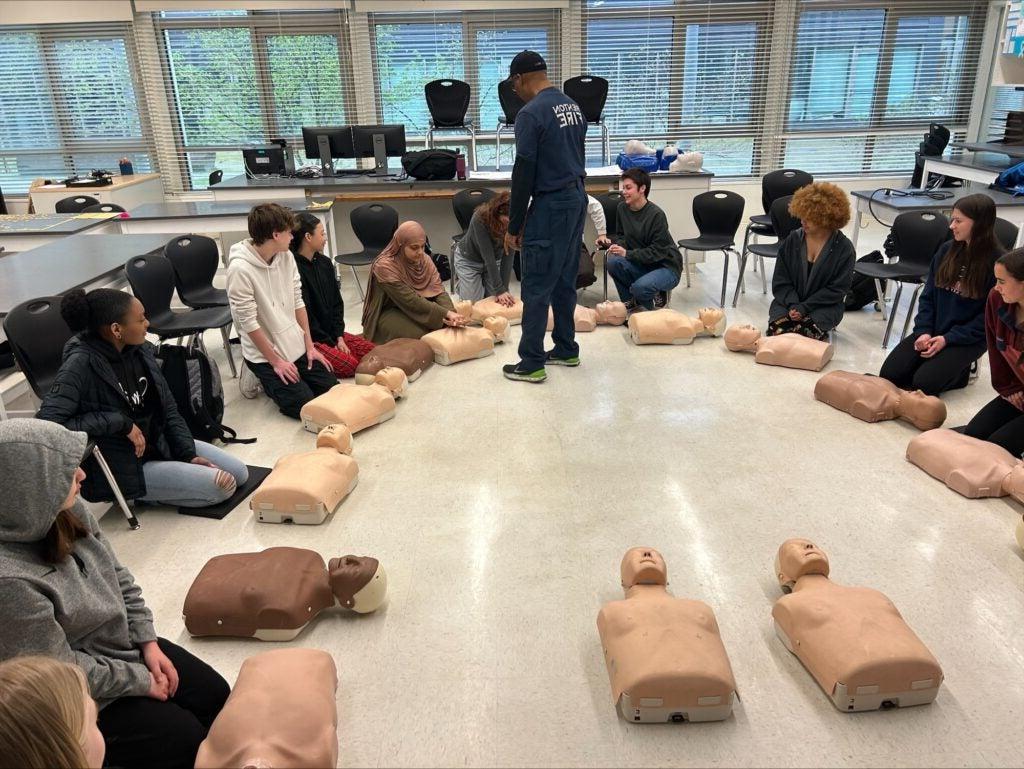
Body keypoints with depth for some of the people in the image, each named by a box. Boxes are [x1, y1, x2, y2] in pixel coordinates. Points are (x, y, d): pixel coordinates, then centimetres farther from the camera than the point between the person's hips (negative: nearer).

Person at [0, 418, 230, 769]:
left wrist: (148, 642, -1)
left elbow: (118, 577, 3)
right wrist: (141, 681, -13)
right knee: (186, 739, -5)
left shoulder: (67, 511, -12)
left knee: (216, 696, 6)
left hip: (122, 644, 7)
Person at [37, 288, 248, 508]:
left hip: (159, 442, 7)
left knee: (239, 473, 4)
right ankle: (144, 494, 3)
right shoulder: (81, 364, -24)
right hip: (123, 466, -7)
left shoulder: (139, 350, -5)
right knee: (222, 487, -14)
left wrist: (189, 454, -5)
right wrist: (121, 422, -27)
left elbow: (167, 408, 3)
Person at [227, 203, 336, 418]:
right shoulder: (240, 269, -23)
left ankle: (267, 376, 21)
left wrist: (309, 345, 2)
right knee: (304, 405, -12)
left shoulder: (286, 256, -2)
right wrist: (276, 362, -15)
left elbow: (298, 302, 5)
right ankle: (259, 375, 13)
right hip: (265, 353, -7)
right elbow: (249, 323, -20)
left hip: (295, 344, 7)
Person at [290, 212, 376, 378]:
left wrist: (339, 336, -2)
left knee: (371, 350, -1)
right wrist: (331, 345, -12)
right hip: (307, 338, -8)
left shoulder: (324, 263, 7)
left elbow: (336, 303, 10)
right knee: (349, 364, -22)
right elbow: (304, 315, -17)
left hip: (329, 332, 8)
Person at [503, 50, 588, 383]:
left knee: (536, 288, -2)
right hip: (577, 198, 9)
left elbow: (523, 174, -16)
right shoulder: (573, 106, 12)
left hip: (551, 204, -9)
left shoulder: (531, 114, -15)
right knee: (564, 281, 16)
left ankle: (531, 363, 5)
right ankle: (566, 349, 25)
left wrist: (513, 226, -10)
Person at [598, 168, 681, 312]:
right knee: (613, 261, -23)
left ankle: (657, 297, 4)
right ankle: (630, 303, -2)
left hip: (666, 267, -6)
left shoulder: (656, 215, -20)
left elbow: (658, 251, -22)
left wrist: (627, 253, -30)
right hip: (642, 264, 6)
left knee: (640, 287, -34)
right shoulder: (622, 208, -1)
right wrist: (611, 244, -13)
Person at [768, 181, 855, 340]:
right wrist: (792, 305, -15)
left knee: (805, 331, -31)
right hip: (789, 303, 2)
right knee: (777, 329, -28)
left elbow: (836, 289, -8)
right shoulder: (793, 239, 2)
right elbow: (780, 281, 2)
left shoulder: (844, 248, -6)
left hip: (823, 307, -2)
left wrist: (804, 307, -16)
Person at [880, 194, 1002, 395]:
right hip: (932, 331, 5)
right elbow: (928, 295, 7)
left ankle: (960, 371, 8)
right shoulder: (947, 250, 3)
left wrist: (948, 339, -17)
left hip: (968, 339, -5)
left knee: (923, 383, -24)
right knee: (889, 374, -11)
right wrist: (924, 331, -7)